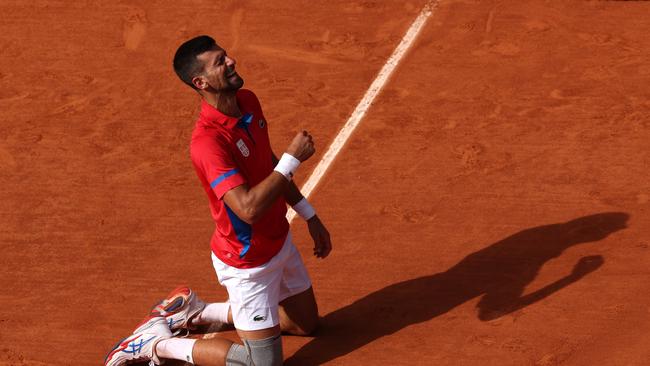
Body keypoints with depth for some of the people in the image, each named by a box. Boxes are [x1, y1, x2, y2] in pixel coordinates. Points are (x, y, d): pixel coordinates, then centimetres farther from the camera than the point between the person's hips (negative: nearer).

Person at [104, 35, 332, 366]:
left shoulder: (248, 101, -4)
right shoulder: (208, 141, -32)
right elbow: (248, 208, -40)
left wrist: (309, 216, 13)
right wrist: (293, 158, -31)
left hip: (279, 240, 9)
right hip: (248, 263, -9)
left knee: (305, 324, 26)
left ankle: (195, 312, 29)